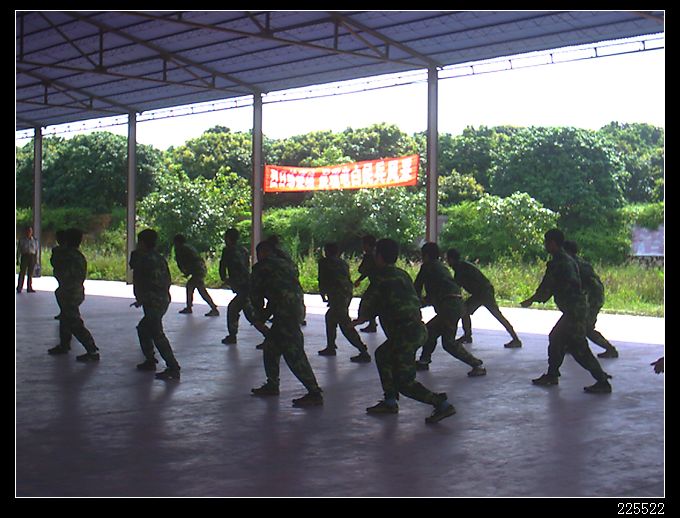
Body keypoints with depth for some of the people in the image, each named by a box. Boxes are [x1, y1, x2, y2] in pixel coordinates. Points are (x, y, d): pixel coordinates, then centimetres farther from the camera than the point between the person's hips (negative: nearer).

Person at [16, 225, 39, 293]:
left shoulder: (35, 240, 11)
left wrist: (36, 260, 5)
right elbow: (18, 250, 4)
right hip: (24, 256, -2)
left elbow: (36, 250, 11)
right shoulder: (21, 239, 5)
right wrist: (18, 259, -2)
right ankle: (19, 288, -3)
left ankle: (29, 288, 10)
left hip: (32, 257, 2)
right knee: (22, 272, -7)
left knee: (30, 273, 4)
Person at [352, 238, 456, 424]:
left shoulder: (381, 275, -7)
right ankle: (390, 402, 28)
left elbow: (368, 301, 4)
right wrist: (365, 318, 36)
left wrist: (362, 317, 26)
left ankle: (443, 404, -13)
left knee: (404, 382, -5)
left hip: (405, 333, -9)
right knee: (382, 354, 27)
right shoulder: (402, 274, 18)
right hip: (418, 329, 9)